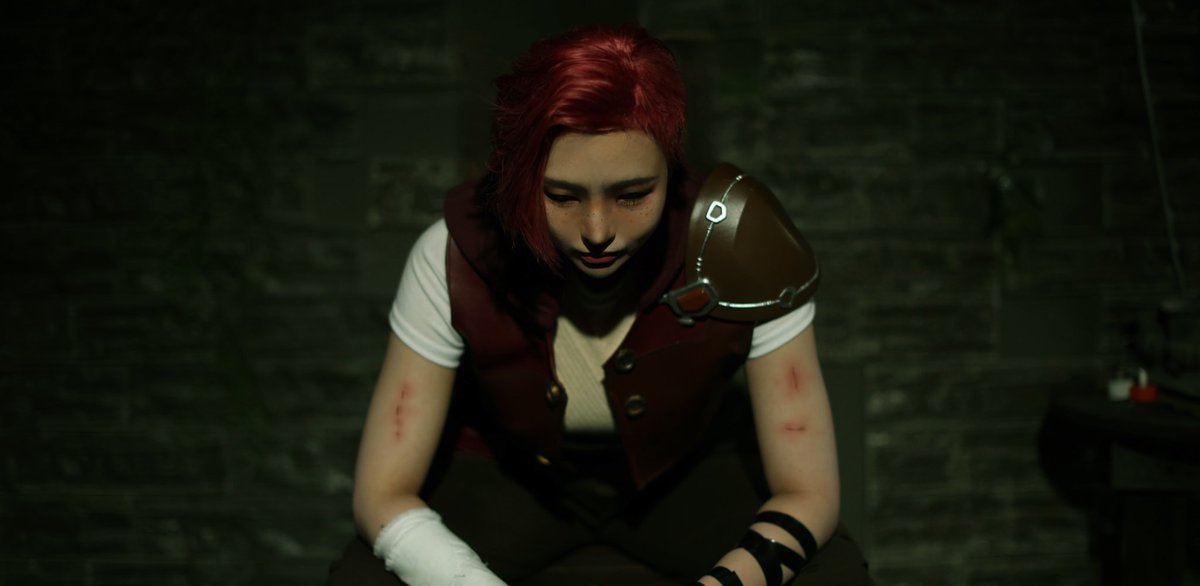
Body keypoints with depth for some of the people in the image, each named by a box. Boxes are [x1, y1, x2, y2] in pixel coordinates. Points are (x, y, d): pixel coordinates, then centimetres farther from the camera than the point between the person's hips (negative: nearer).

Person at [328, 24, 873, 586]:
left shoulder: (744, 249, -30)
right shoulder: (455, 258, -29)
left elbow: (807, 494, -24)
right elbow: (382, 496, -24)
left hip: (688, 469, 1)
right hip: (508, 471, 0)